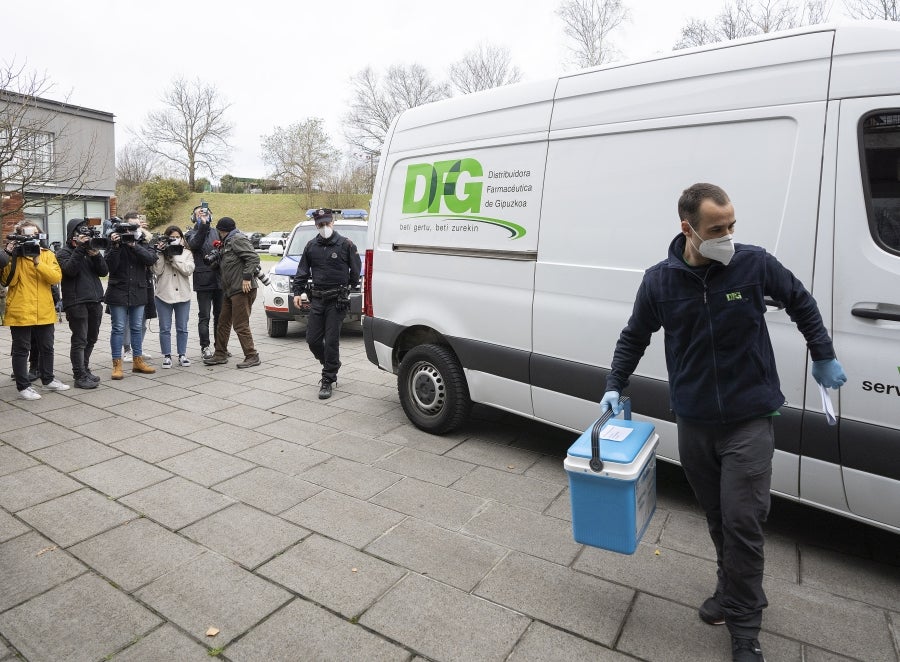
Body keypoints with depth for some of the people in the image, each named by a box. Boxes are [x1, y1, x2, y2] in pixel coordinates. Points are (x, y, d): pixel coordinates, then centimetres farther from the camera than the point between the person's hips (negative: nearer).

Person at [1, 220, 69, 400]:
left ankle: (48, 380, 31)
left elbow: (56, 277, -9)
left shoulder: (47, 254, 7)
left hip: (44, 311, 4)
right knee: (21, 349, 2)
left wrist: (37, 261, -19)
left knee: (47, 348, 16)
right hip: (20, 311, -3)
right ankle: (23, 386, 10)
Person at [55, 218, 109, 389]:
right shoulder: (63, 253, 2)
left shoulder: (91, 249, 16)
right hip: (76, 302, -6)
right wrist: (80, 248, -18)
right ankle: (80, 377, -1)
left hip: (95, 301, 6)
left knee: (91, 339, 13)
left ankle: (85, 369, 27)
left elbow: (104, 271, 4)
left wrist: (96, 254, -11)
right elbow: (70, 269, -18)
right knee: (80, 340, -5)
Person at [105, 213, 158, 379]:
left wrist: (134, 245, -21)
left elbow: (151, 259, -12)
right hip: (118, 291, -3)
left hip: (138, 292, 3)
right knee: (118, 328, 1)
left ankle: (138, 361, 23)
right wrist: (115, 246, -21)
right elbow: (110, 266, -11)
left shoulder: (143, 242, 6)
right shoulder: (116, 241, -2)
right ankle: (117, 364, 8)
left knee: (137, 328, 12)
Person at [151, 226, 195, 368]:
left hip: (183, 296, 1)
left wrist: (174, 256, -14)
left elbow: (188, 270, -11)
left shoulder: (186, 253, 7)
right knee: (165, 328, 4)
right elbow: (157, 271, -9)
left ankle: (182, 355, 17)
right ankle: (167, 356, 12)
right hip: (164, 295, -1)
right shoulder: (161, 252, 4)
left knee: (182, 328, 7)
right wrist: (160, 253, -12)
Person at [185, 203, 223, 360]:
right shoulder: (192, 234, 3)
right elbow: (195, 244, -19)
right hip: (203, 281, -4)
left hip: (219, 280, 4)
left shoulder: (216, 233, 16)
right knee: (204, 316, 0)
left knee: (220, 315, 9)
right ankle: (205, 347, 7)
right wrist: (203, 225, -27)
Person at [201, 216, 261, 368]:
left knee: (240, 325, -8)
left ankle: (252, 356, 1)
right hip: (229, 290, 11)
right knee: (223, 322, 15)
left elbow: (253, 258, -21)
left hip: (242, 290, -11)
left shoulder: (238, 240, -9)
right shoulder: (227, 242, 22)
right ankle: (220, 354, 25)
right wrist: (215, 261, 9)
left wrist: (247, 278, -23)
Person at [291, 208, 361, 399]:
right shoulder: (311, 246, 10)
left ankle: (327, 380, 7)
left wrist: (349, 287, 10)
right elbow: (302, 271, 14)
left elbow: (356, 269, 6)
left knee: (331, 341, -4)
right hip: (317, 299, 5)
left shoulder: (345, 244, -2)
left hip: (337, 300, -4)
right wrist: (298, 292, 5)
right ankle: (332, 365, 30)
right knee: (312, 339, 5)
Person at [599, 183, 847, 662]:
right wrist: (614, 387, -1)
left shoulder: (754, 264, -9)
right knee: (717, 517, 16)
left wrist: (824, 358, 13)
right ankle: (734, 591, 39)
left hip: (749, 421, -2)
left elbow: (801, 303, 9)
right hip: (693, 422, 2)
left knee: (742, 522, -2)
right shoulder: (660, 280, -6)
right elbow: (634, 338, 6)